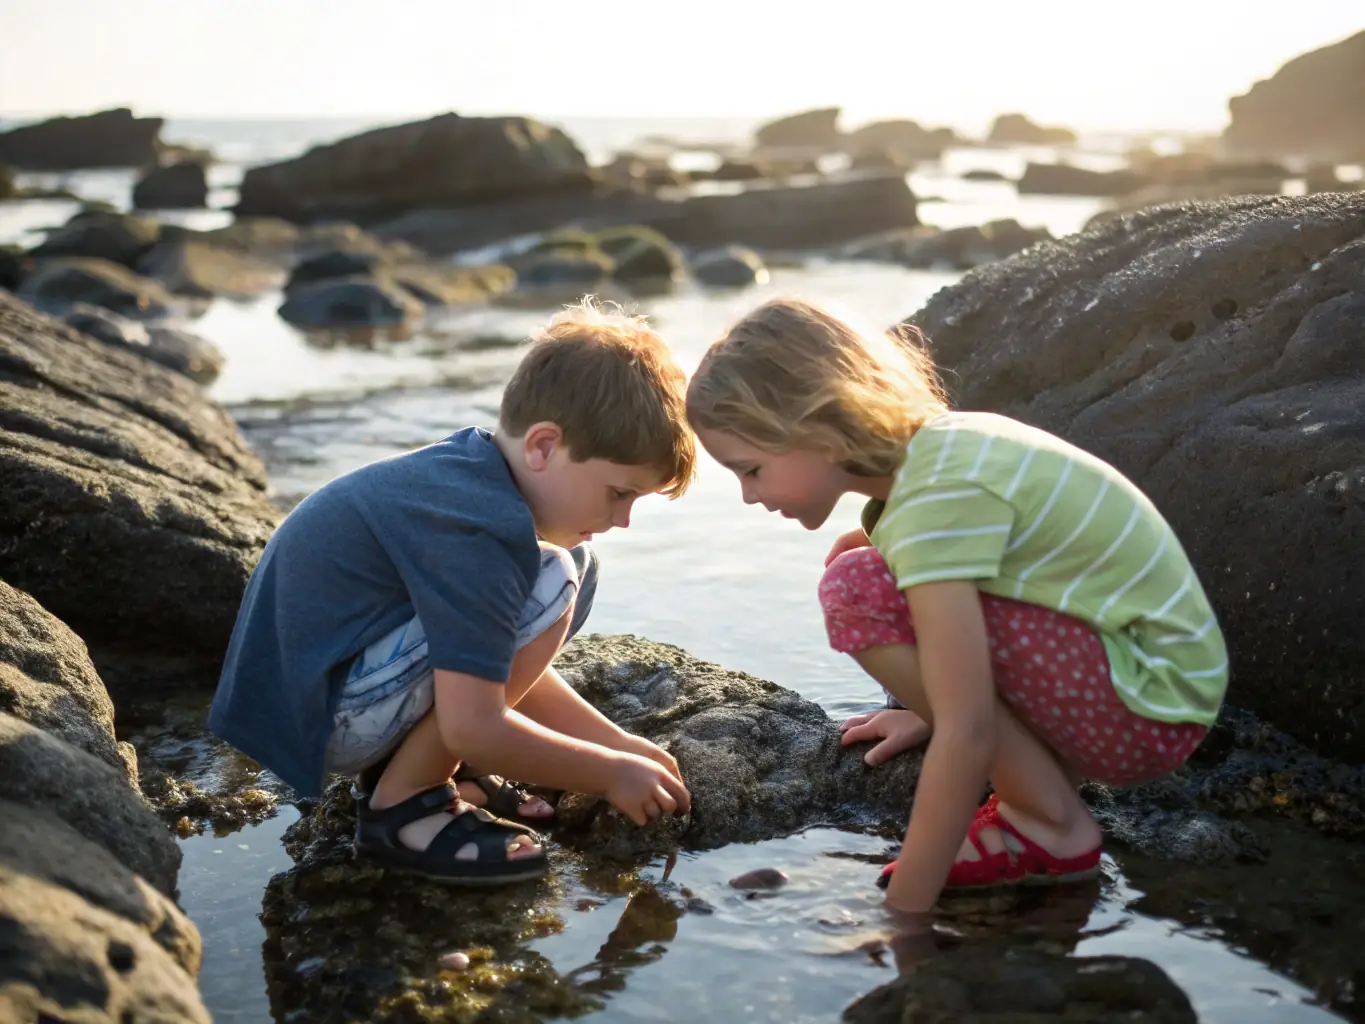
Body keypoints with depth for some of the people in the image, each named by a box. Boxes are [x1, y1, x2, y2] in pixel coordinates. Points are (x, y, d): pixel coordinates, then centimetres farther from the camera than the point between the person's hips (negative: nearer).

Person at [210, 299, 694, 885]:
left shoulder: (471, 470, 6)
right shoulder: (477, 530, -25)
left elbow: (507, 671, 16)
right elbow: (474, 727, -26)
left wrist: (617, 744, 10)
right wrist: (610, 774, -12)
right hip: (320, 719, -10)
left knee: (574, 570, 10)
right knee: (551, 584, -24)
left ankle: (392, 767, 9)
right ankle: (402, 806, -10)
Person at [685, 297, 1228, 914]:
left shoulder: (937, 493, -25)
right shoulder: (927, 445, 2)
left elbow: (966, 734, -28)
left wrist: (902, 909, -22)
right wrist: (933, 708, 18)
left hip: (1154, 705, -10)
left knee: (860, 591, -23)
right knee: (859, 558, 13)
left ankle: (1050, 827, -9)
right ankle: (1042, 783, 7)